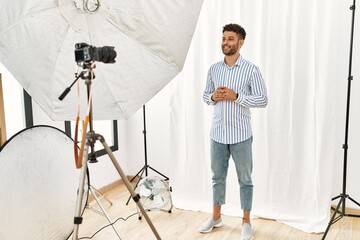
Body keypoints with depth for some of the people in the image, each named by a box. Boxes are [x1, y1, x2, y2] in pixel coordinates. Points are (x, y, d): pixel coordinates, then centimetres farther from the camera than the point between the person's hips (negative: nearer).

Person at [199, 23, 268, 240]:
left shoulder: (251, 69, -7)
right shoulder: (214, 69, 6)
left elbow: (263, 100, -9)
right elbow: (205, 96, 14)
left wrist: (236, 97, -19)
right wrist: (213, 96, -9)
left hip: (241, 135, -4)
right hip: (217, 134, 4)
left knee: (245, 179, 8)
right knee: (218, 177, 15)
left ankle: (246, 222, 24)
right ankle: (216, 217, 32)